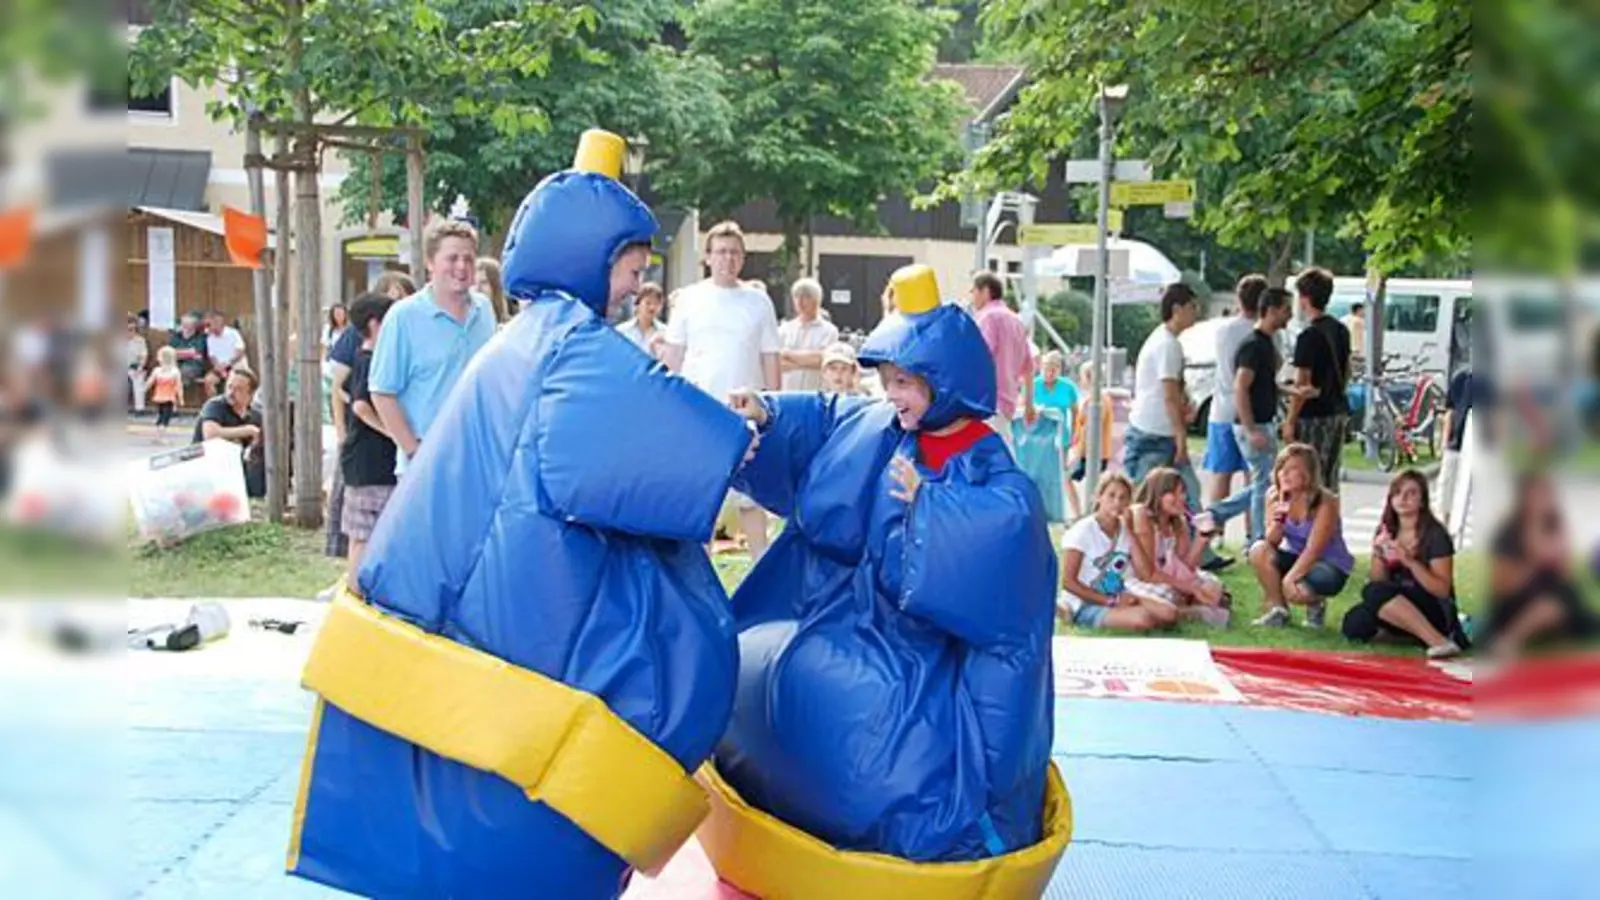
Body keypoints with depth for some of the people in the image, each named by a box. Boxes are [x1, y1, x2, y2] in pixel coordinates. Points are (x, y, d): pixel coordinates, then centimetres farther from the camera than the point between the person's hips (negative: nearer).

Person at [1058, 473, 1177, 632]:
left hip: (1118, 597, 8)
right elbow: (1068, 582, -16)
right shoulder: (1082, 531, -12)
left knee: (1170, 614, -15)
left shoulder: (1126, 529, 5)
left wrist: (1131, 531, -9)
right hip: (1086, 604, -8)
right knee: (1143, 619, -31)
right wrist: (1111, 601, -18)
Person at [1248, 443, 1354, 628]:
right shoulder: (1274, 496, -9)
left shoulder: (1325, 502, -23)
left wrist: (1289, 578, -36)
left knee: (1295, 590, -35)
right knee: (1258, 551, -25)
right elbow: (1272, 542, -10)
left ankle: (1316, 603, 5)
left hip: (1331, 566, -5)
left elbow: (1313, 551, -25)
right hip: (1296, 557, 5)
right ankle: (1277, 610, -5)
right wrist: (1277, 519, -30)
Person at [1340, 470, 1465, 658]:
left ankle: (1439, 641, -30)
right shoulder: (1386, 532, 9)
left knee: (1374, 593, -31)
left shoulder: (1435, 535, -8)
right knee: (1354, 625, -24)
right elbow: (1377, 581, 7)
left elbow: (1442, 590, -12)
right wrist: (1379, 557, -13)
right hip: (1397, 606, 5)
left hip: (1435, 612, -5)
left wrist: (1411, 562, -24)